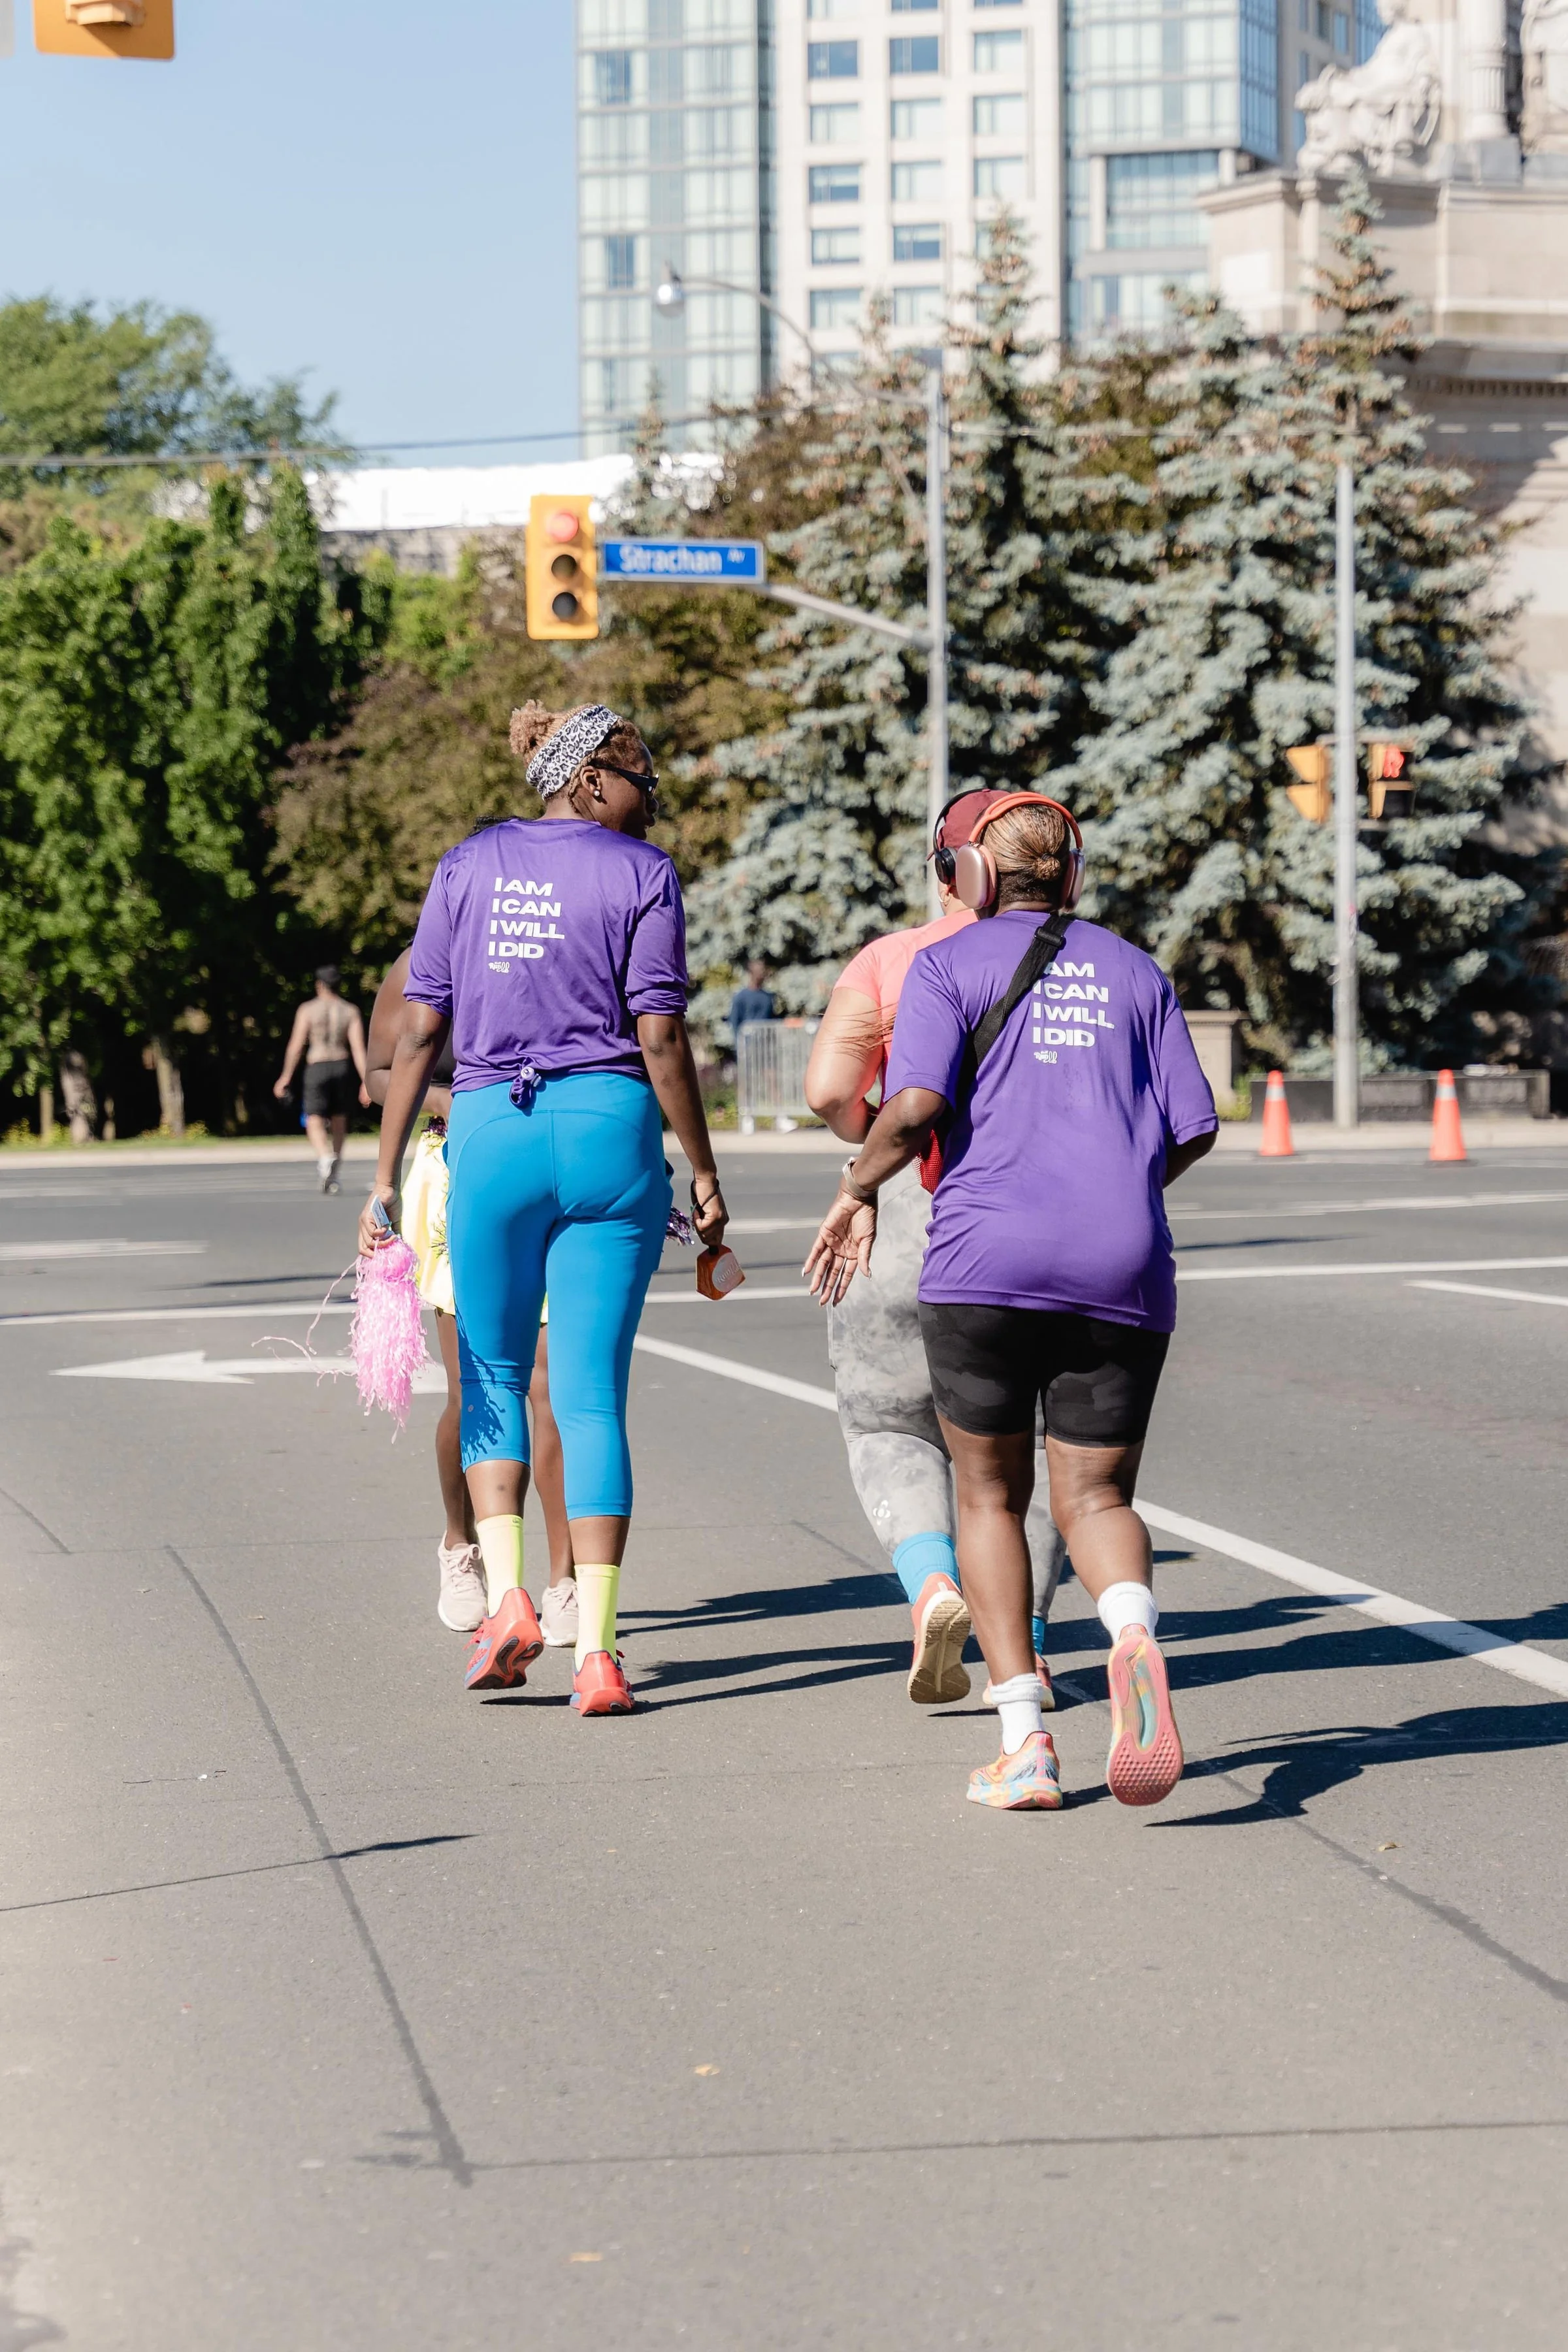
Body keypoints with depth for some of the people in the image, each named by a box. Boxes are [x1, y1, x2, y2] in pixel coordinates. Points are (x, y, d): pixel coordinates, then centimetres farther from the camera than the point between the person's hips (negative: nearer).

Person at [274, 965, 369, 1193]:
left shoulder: (308, 1010, -1)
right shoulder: (350, 1012, 3)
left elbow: (296, 1045, -4)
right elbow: (358, 1048, -5)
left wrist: (286, 1077, 4)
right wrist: (366, 1082, -7)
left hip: (317, 1067, -3)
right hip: (343, 1067, 3)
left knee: (315, 1121, -3)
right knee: (339, 1120, 17)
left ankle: (325, 1158, -33)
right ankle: (333, 1174, 19)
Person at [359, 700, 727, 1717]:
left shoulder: (470, 864, 8)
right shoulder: (642, 873, 0)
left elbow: (421, 1031, 5)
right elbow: (661, 1038, -6)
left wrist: (386, 1175, 7)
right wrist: (705, 1175, 0)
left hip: (490, 1130, 2)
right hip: (610, 1133, -2)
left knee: (494, 1376, 17)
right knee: (593, 1396, 1)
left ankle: (507, 1596, 0)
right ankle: (595, 1652, -3)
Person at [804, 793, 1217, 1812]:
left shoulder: (948, 966, 5)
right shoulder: (1136, 972, 16)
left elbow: (915, 1106, -10)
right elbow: (1194, 1127, 9)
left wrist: (858, 1188, 7)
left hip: (988, 1262, -2)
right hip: (1123, 1268, 2)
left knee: (991, 1496, 13)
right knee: (1095, 1498, 8)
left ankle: (1024, 1741, 4)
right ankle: (1135, 1635, -27)